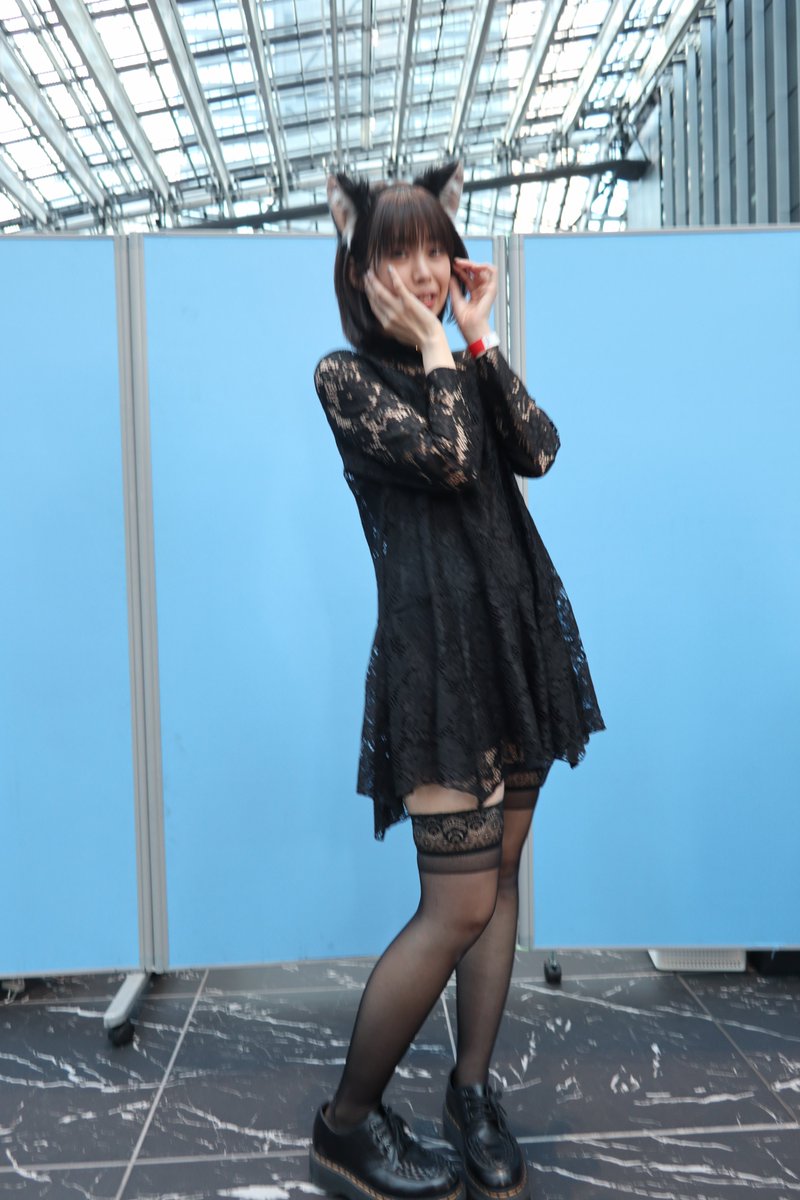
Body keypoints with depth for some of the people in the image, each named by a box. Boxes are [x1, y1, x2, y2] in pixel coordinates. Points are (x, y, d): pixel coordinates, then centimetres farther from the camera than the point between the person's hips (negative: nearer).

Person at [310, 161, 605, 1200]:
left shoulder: (463, 364, 17)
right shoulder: (346, 374, -1)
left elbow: (537, 451, 0)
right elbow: (449, 459, -17)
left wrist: (478, 341, 1)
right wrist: (436, 347, -5)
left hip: (523, 635, 7)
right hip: (439, 647, -7)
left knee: (501, 878, 11)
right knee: (458, 907, -6)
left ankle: (474, 1090, 28)